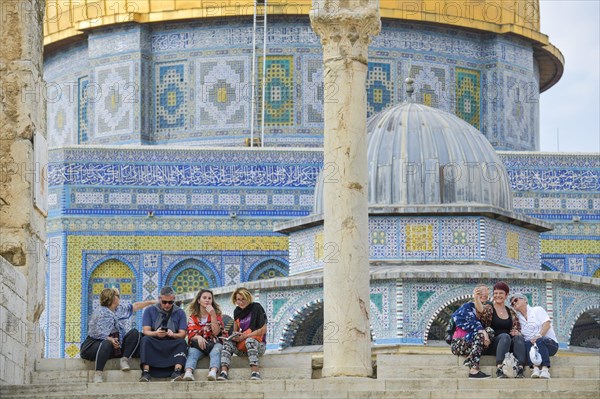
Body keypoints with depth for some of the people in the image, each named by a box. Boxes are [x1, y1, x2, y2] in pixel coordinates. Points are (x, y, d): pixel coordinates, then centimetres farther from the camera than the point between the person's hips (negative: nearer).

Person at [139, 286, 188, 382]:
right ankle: (145, 373, -43)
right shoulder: (150, 311, 8)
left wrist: (172, 334, -26)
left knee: (182, 342, -30)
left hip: (173, 345, 1)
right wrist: (156, 333, -27)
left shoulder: (180, 312, 8)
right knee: (145, 339, -31)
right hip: (153, 344, 0)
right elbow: (146, 331, -4)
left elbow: (182, 334, -2)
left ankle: (177, 372, -43)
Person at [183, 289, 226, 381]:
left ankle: (213, 372, -61)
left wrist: (213, 315, -14)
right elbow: (191, 333, -2)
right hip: (198, 344, 1)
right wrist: (198, 337, -26)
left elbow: (216, 332, -5)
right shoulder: (193, 317, 12)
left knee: (216, 350, -35)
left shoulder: (217, 314, 9)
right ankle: (188, 373, -59)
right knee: (192, 352, -32)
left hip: (214, 343, -1)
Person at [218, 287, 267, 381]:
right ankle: (224, 372, -40)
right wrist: (234, 336, -7)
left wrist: (245, 336, -17)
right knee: (227, 343, -21)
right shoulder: (237, 311, 14)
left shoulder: (256, 308, -4)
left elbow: (263, 330, -11)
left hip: (259, 343, -5)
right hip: (242, 347, 5)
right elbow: (235, 331, 19)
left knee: (250, 341, -38)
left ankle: (255, 372, -51)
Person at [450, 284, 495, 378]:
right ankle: (473, 370, -42)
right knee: (480, 335, -33)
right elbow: (470, 323, -19)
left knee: (490, 331, -19)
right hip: (458, 344, -6)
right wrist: (482, 331, -32)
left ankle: (470, 359, -27)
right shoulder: (467, 307, -1)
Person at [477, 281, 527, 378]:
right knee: (505, 336, -34)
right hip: (492, 344, -4)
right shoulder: (489, 308, 6)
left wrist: (517, 333, -4)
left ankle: (520, 369, -45)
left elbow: (517, 329, 22)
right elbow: (481, 310, -18)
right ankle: (499, 369, -48)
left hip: (509, 344, 4)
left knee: (519, 338, -27)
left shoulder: (511, 312, 21)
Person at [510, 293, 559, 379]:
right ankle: (535, 368, -49)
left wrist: (538, 336, -22)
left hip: (549, 343, -3)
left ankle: (545, 369, -48)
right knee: (527, 343, -31)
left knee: (540, 340, -36)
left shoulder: (537, 310, 8)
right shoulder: (518, 318, 19)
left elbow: (547, 324, -6)